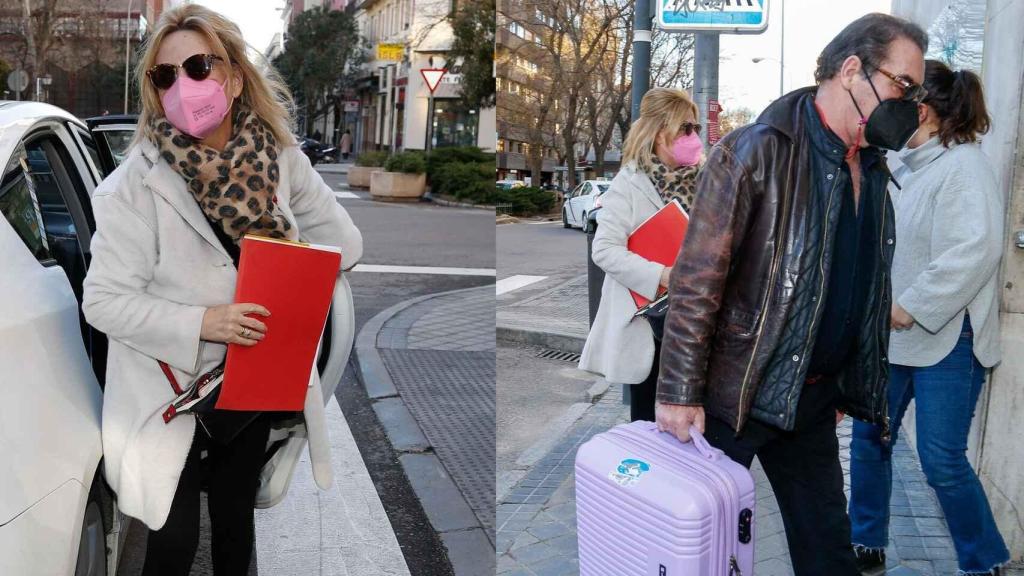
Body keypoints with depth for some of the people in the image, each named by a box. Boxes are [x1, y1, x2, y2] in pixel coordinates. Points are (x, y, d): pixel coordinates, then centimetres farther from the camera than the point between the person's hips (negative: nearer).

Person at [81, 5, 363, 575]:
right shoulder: (136, 184, -20)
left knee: (236, 514, 22)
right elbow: (103, 301, -18)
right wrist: (200, 323, -30)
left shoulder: (279, 159, -10)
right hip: (174, 390, -3)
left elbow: (344, 241, 1)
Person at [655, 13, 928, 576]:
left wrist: (858, 383, 18)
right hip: (736, 392, -7)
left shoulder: (872, 167, 9)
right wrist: (680, 394, -17)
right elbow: (695, 280, -17)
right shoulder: (756, 151, -16)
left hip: (814, 398, 7)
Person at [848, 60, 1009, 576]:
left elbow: (973, 253, -24)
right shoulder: (907, 166, 12)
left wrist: (911, 306, -20)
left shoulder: (964, 168, -14)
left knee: (942, 460, -3)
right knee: (869, 439, 14)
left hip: (945, 339, -9)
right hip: (890, 335, 9)